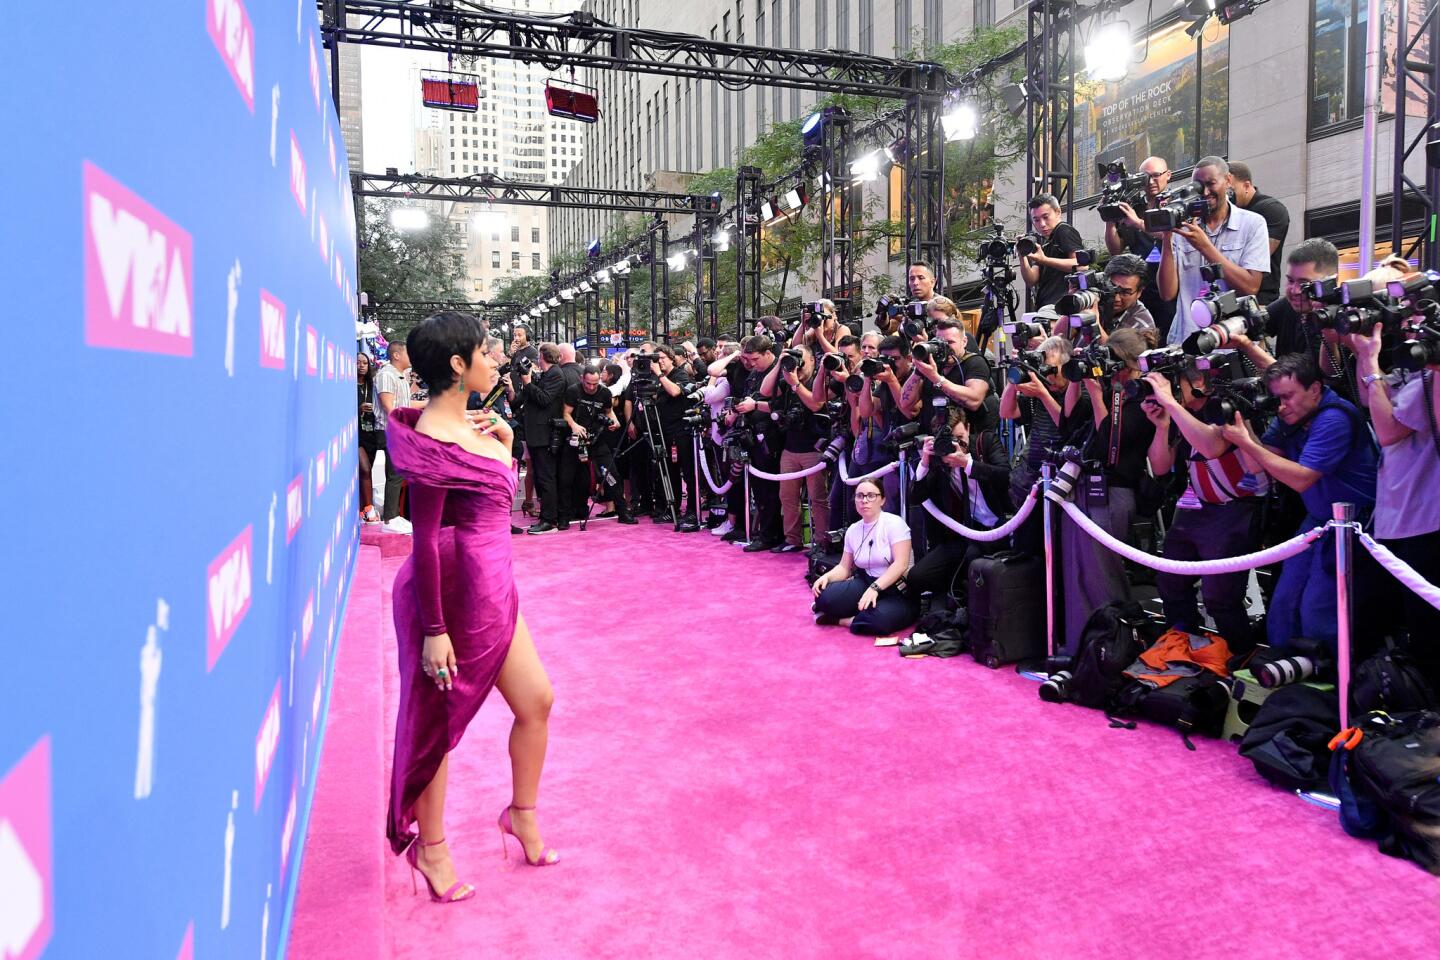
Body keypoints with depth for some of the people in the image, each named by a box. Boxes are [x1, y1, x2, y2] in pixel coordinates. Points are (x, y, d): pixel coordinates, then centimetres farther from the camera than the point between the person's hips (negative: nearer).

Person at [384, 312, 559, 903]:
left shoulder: (466, 424, 8)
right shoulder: (434, 439, -19)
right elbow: (425, 539, -21)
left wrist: (504, 443, 6)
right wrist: (434, 630, -21)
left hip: (491, 590, 9)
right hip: (451, 594, -9)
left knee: (536, 700, 14)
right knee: (440, 721, 9)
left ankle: (522, 815, 35)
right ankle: (430, 847, 29)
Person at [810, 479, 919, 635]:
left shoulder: (894, 523, -11)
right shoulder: (853, 530, 7)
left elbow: (901, 564, -21)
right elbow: (844, 567, 12)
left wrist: (875, 588, -32)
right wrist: (826, 576, -10)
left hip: (899, 593, -4)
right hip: (866, 584, 4)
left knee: (882, 618, -38)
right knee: (825, 596, -23)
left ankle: (838, 619, -11)